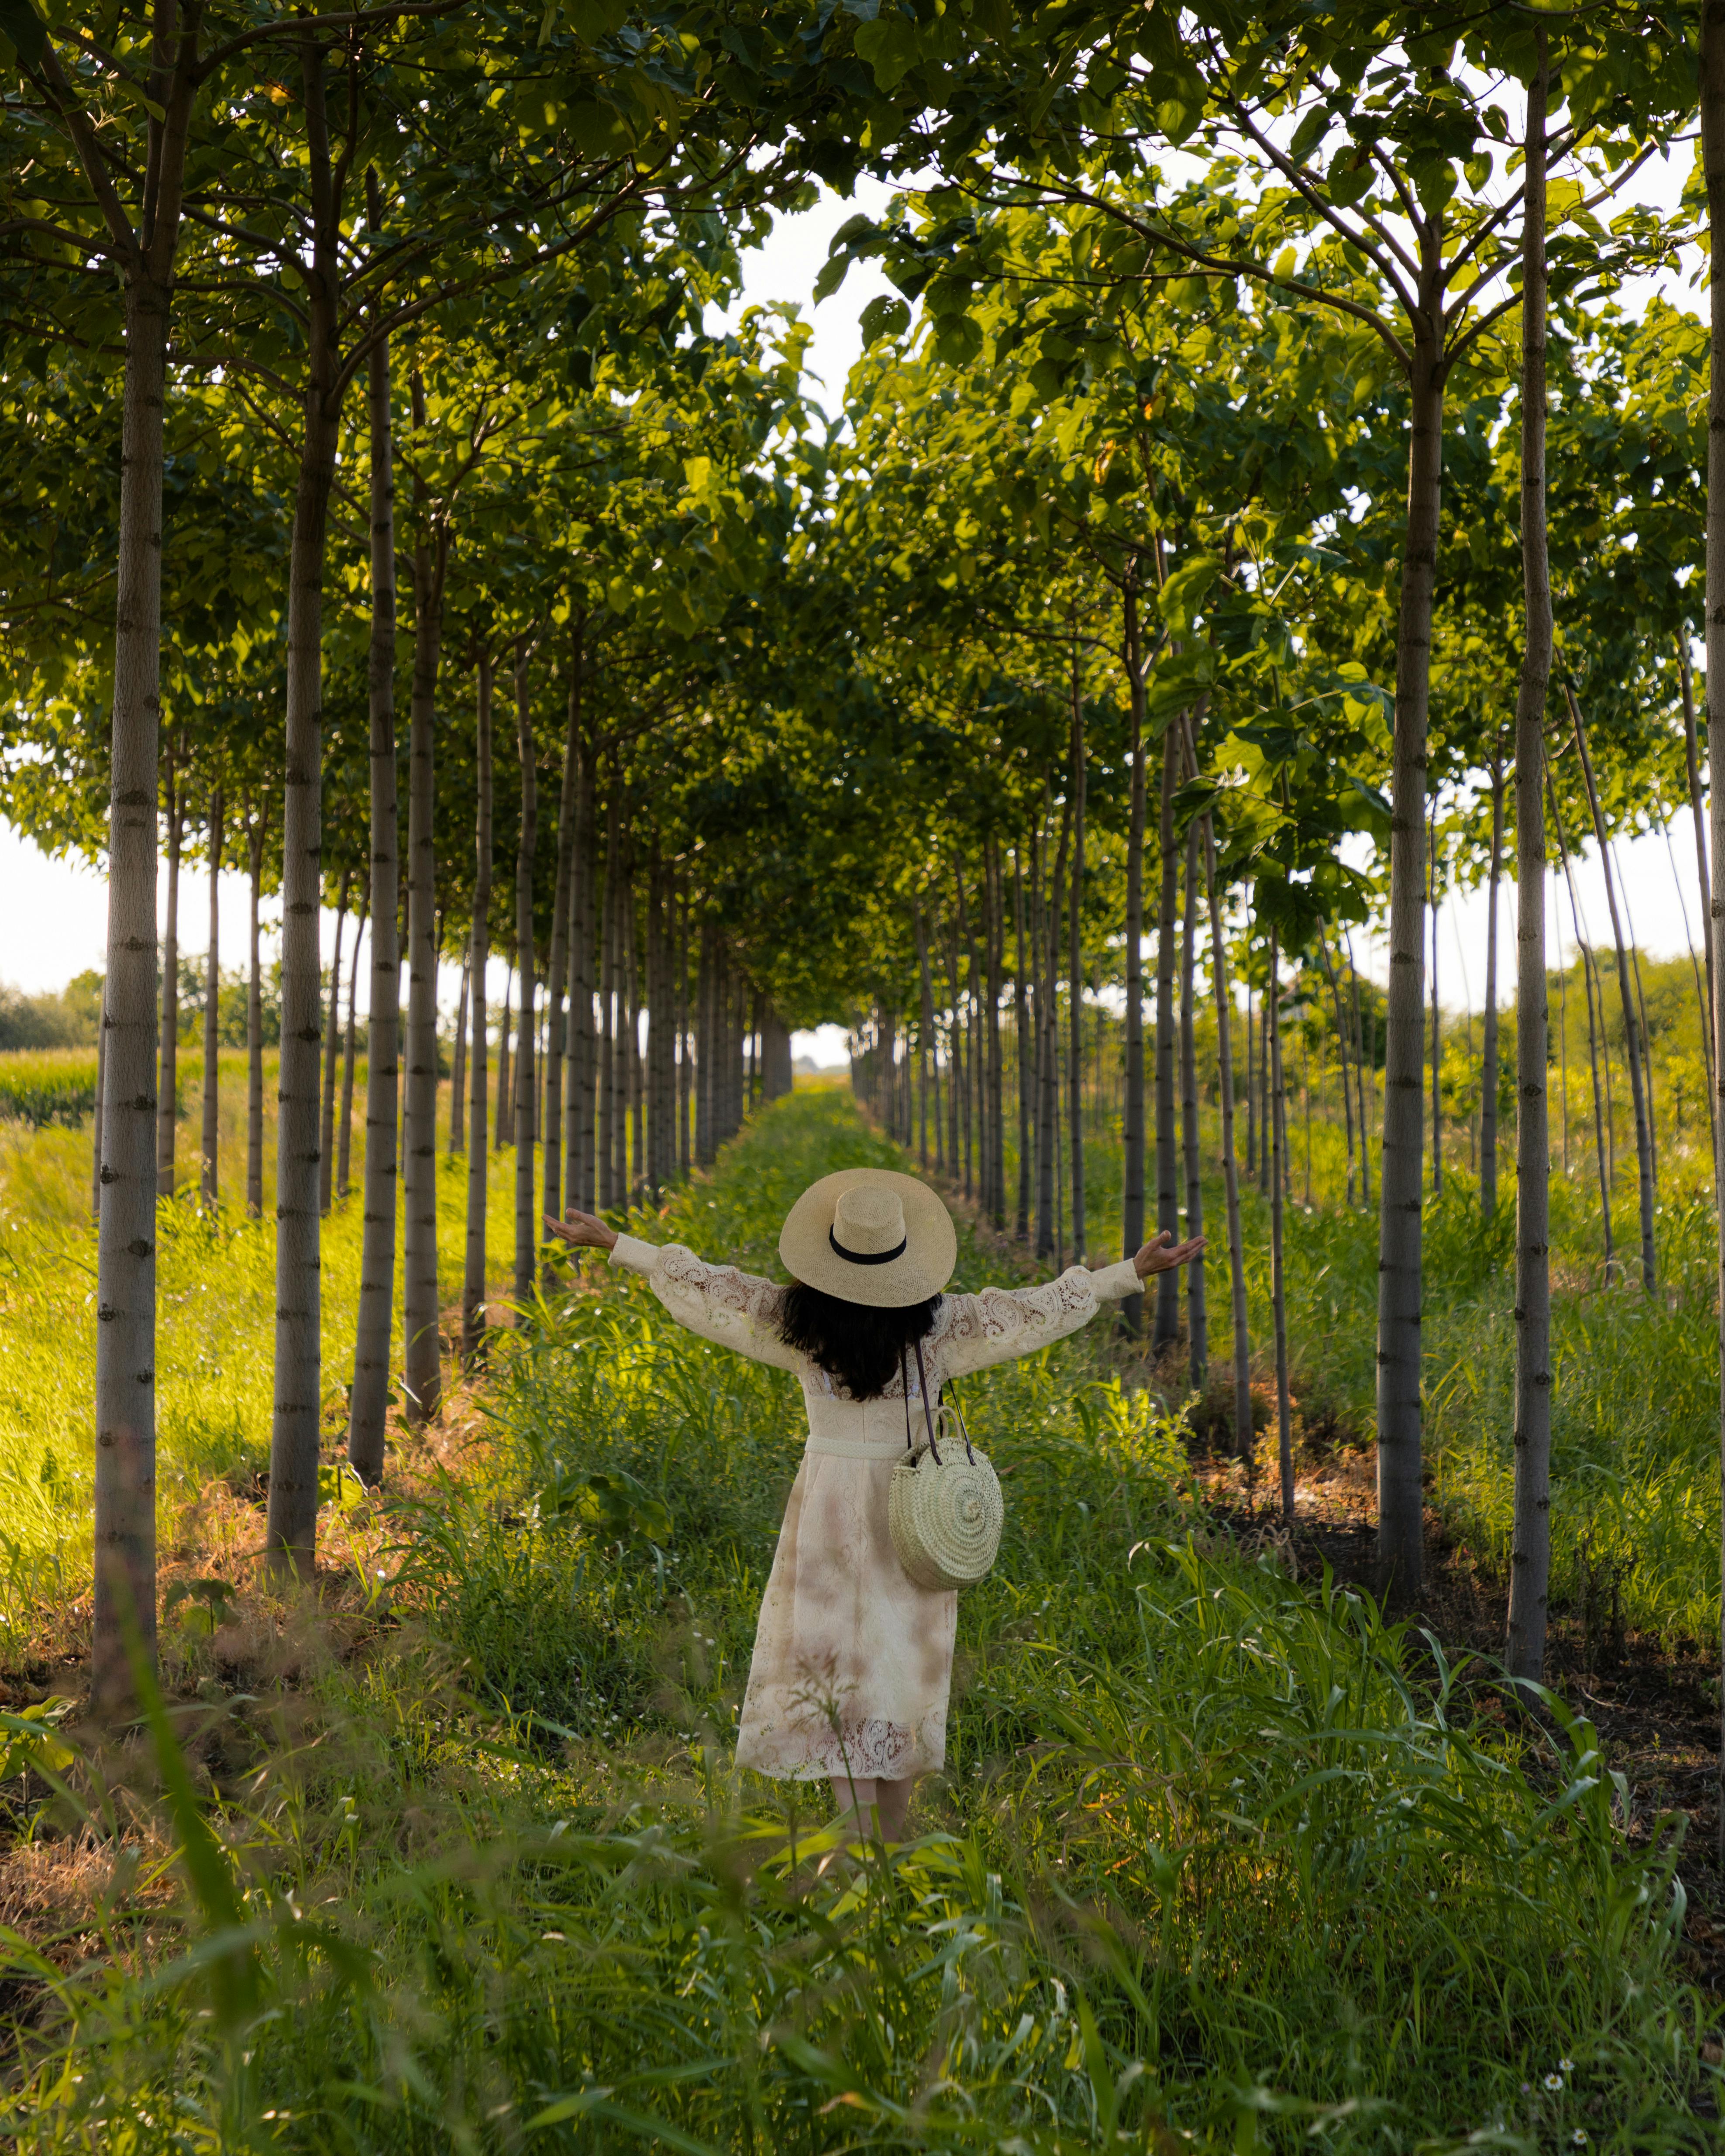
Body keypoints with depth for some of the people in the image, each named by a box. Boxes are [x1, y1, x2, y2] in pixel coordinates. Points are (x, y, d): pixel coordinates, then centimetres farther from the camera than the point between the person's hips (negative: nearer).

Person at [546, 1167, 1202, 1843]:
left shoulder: (796, 1322, -8)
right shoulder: (939, 1326, -10)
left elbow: (699, 1284, 1)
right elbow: (1043, 1307, -3)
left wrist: (610, 1242, 13)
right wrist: (1135, 1272, 6)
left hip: (829, 1502, -1)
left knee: (837, 1663, 0)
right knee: (901, 1657, 10)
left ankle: (860, 1836, -10)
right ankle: (893, 1838, 16)